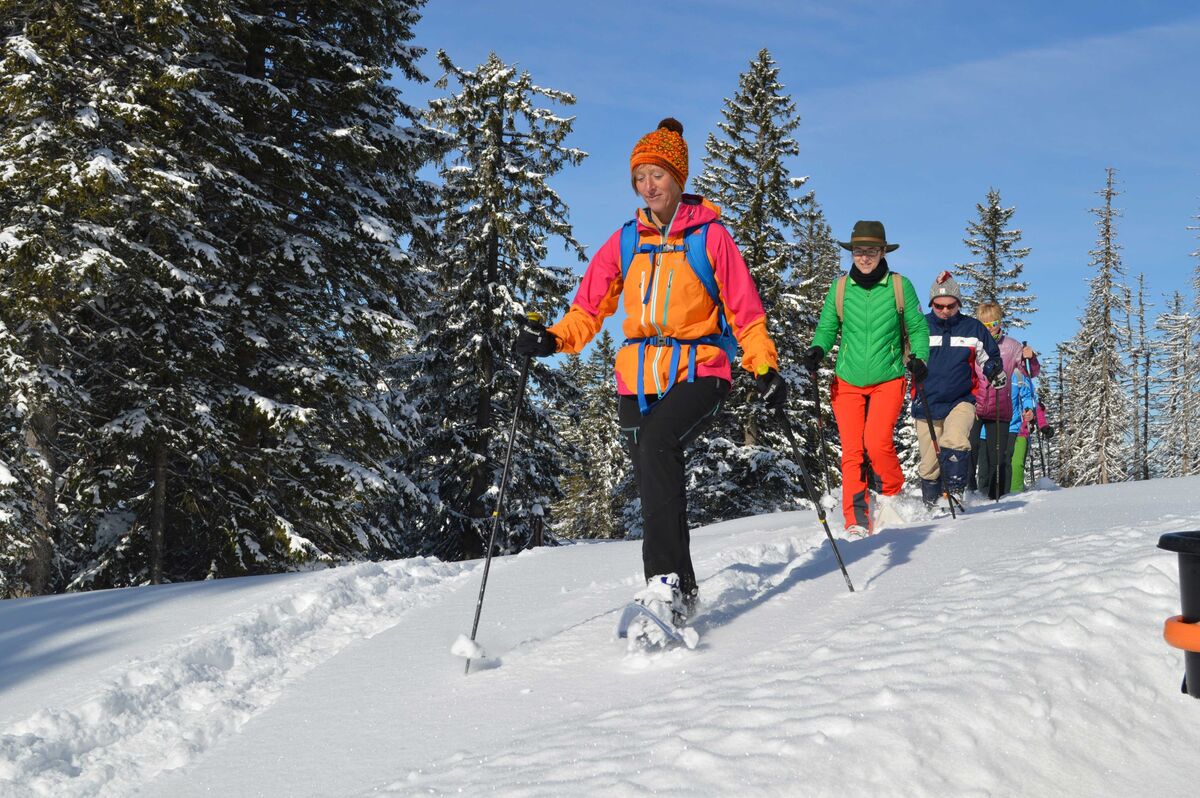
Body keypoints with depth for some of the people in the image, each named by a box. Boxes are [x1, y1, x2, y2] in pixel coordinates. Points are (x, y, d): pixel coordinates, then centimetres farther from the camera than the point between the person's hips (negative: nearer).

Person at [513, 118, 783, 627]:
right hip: (638, 376, 4)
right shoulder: (625, 242, 11)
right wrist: (552, 339, -10)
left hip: (699, 372, -4)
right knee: (659, 488, 4)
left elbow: (743, 309, 2)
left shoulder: (709, 235, 1)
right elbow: (589, 309, 8)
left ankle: (664, 581, -33)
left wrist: (765, 369, -8)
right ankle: (683, 592, 22)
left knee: (656, 443, -31)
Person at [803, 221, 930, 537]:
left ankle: (893, 495, 9)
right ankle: (856, 521, -4)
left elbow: (918, 327, 8)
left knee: (877, 443, -18)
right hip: (847, 381, 2)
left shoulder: (900, 286, 1)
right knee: (851, 451, -6)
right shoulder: (839, 288, 5)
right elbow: (827, 327, 11)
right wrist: (817, 350, -9)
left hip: (888, 380, -2)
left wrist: (919, 357, -8)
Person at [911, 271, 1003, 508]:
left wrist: (995, 370, -2)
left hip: (961, 401, -1)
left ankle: (955, 493, -23)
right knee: (929, 464, 6)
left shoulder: (973, 328, 4)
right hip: (926, 406, 1)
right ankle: (930, 505, 25)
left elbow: (990, 357, 18)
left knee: (955, 443, -29)